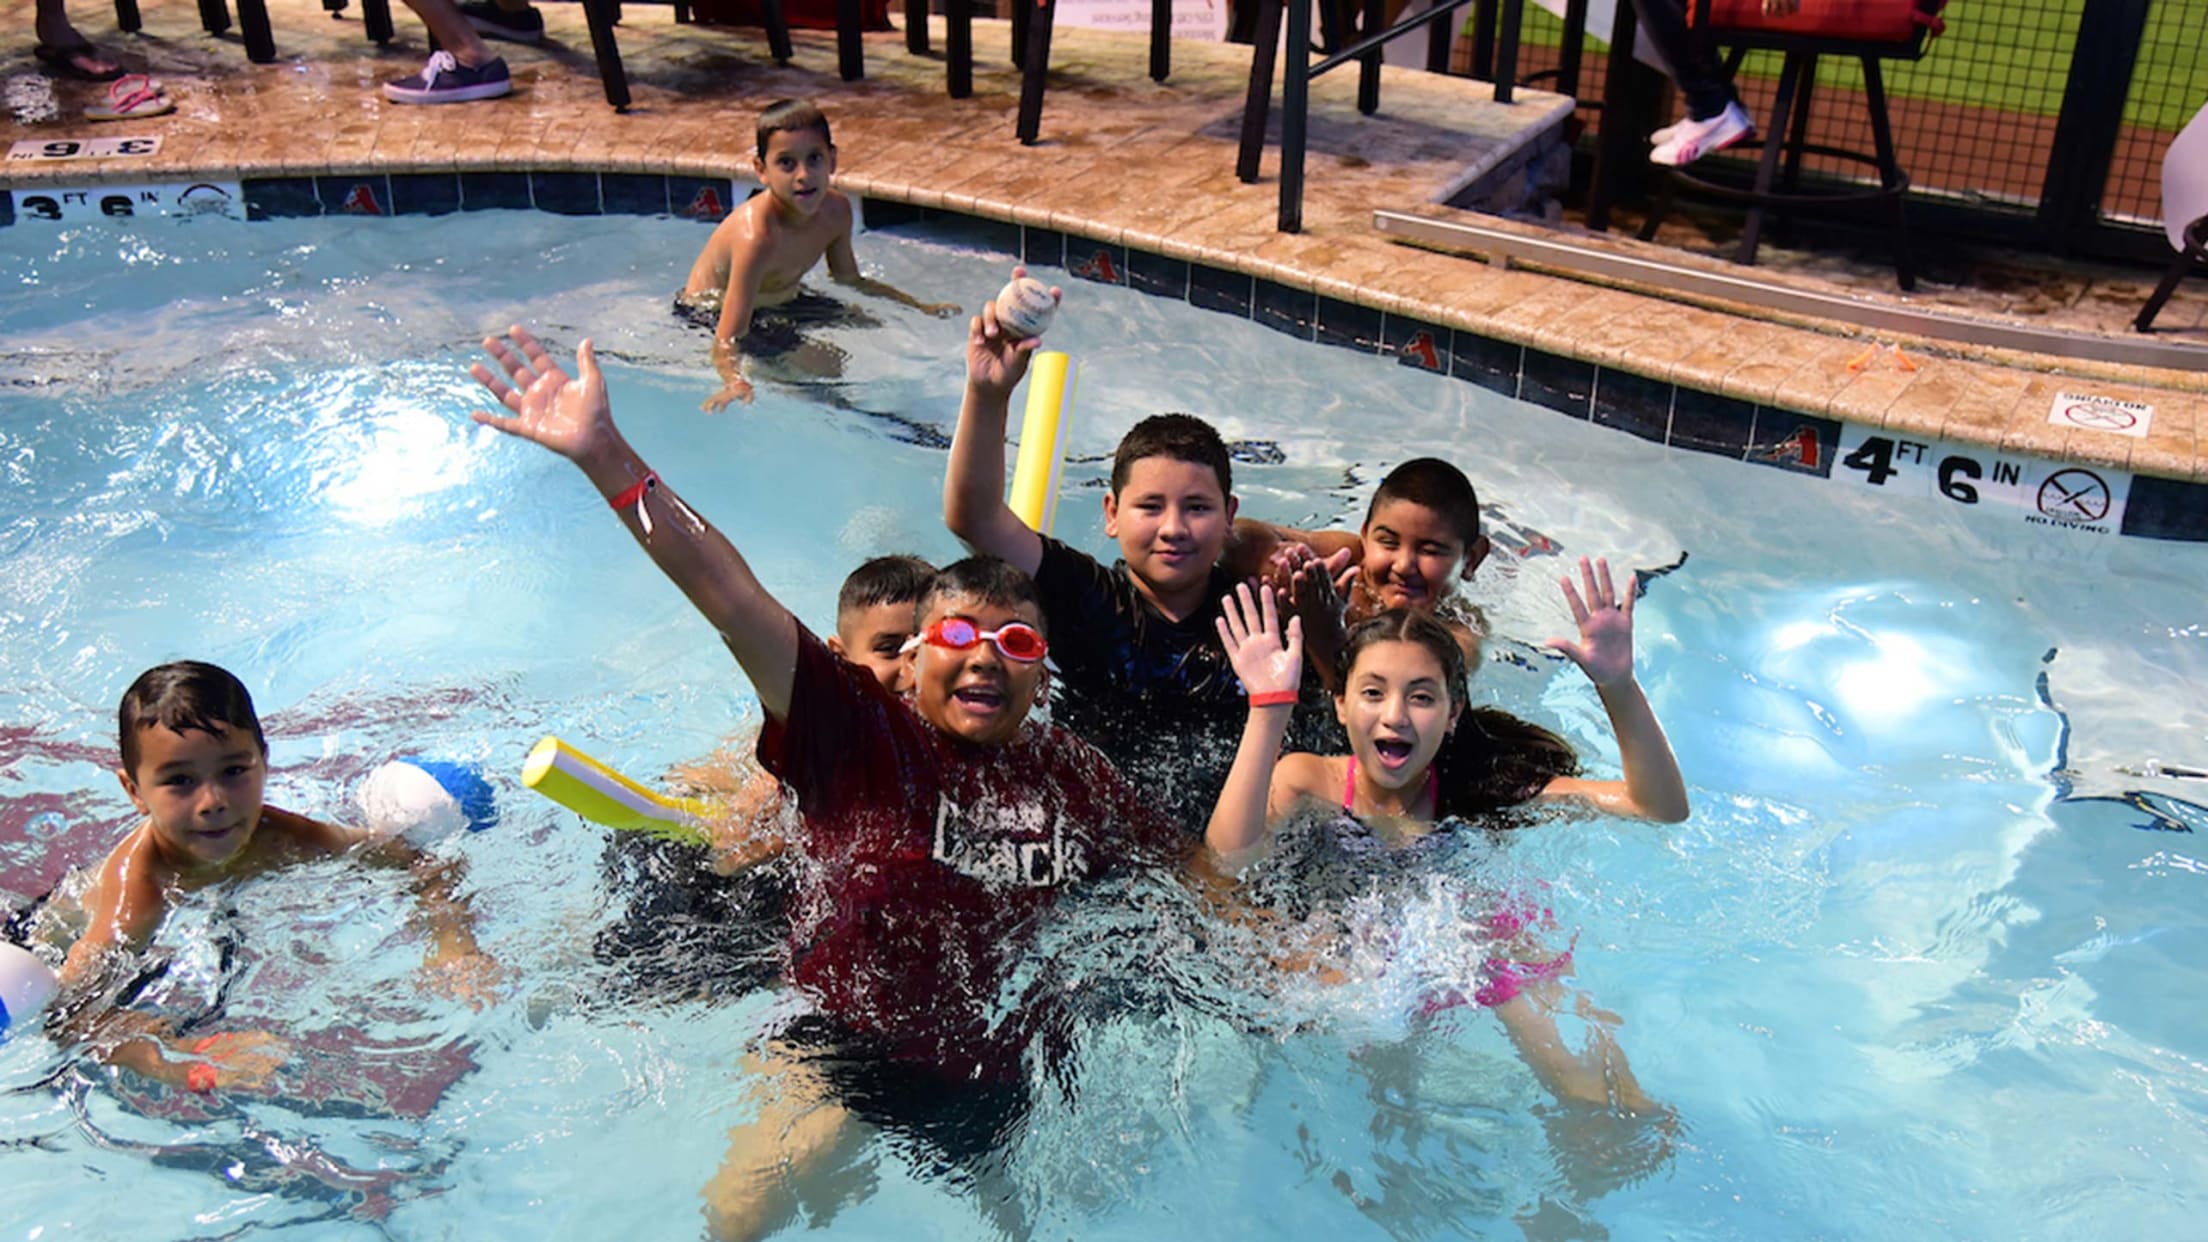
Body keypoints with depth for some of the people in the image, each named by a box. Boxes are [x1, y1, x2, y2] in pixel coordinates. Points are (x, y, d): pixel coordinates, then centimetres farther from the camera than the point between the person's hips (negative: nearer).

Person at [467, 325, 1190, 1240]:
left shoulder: (1071, 775, 6)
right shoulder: (861, 734, -5)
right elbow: (727, 595, -15)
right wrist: (603, 456, -22)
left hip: (989, 1076, 3)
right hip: (840, 1046, -3)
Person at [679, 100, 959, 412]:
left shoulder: (836, 211, -16)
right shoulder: (757, 237, -40)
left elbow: (850, 280, 5)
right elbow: (727, 342, -42)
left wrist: (920, 307, 4)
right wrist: (736, 384, -62)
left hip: (781, 301, 8)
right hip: (710, 313, -8)